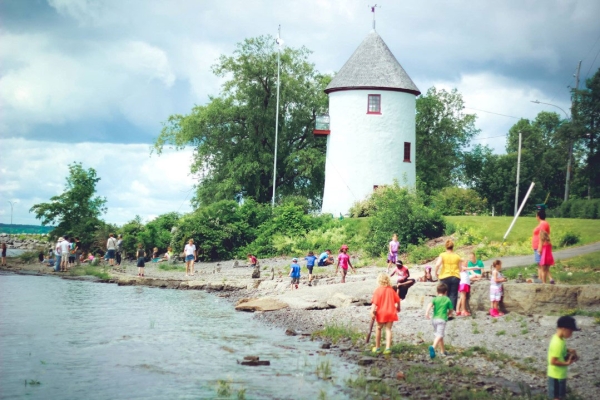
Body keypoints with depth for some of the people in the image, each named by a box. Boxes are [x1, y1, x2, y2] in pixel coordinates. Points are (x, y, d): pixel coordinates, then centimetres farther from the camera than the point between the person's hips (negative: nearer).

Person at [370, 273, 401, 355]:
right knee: (388, 329, 4)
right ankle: (388, 347, -10)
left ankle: (377, 347, 21)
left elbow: (374, 302, -18)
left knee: (379, 328, 13)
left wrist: (372, 311, -23)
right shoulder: (391, 290, 4)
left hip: (381, 313, -2)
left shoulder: (378, 290, -7)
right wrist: (398, 308, 27)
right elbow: (397, 300, 9)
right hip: (391, 312, 2)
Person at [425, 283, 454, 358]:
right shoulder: (448, 300, 8)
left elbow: (430, 304, -10)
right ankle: (433, 347, -42)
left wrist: (427, 312, -21)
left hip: (434, 318, 4)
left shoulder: (435, 299, 10)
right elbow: (450, 311, 11)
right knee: (439, 335, -16)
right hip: (442, 319, -4)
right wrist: (448, 314, 32)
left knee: (438, 335, 19)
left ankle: (442, 351, 29)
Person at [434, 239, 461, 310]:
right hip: (456, 277, 1)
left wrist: (436, 273, -1)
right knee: (453, 295, 1)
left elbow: (437, 265, -15)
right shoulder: (457, 256, 7)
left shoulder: (442, 255, -1)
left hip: (445, 277, -1)